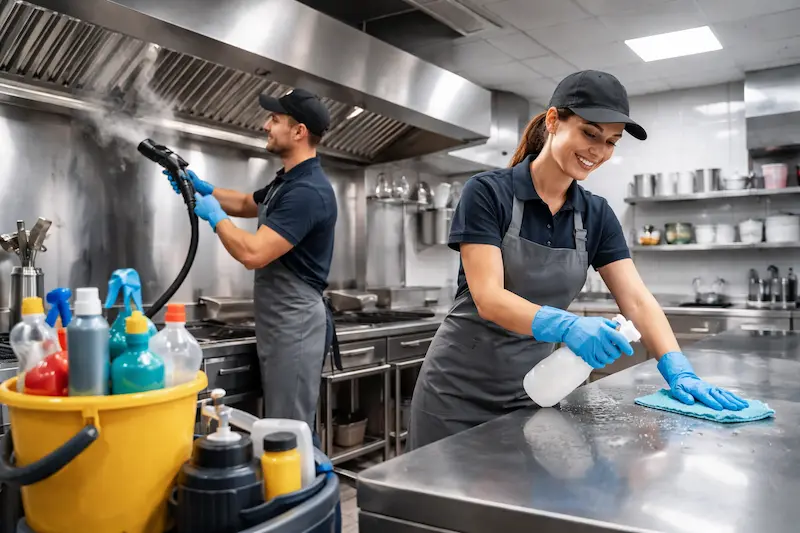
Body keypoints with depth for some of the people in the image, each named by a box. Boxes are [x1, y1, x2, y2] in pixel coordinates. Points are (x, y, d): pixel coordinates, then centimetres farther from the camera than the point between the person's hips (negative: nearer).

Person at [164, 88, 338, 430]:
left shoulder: (308, 191, -21)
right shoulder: (286, 182, 13)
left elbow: (252, 254, -27)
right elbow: (246, 204, 32)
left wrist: (214, 215, -9)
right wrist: (201, 187, 16)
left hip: (294, 326, -11)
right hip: (278, 324, 11)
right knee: (281, 426, 18)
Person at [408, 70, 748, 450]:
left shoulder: (596, 216, 2)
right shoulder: (487, 193, -14)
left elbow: (637, 301, -4)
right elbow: (488, 297, -22)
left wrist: (678, 370, -19)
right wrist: (567, 326, -38)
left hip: (531, 391, 5)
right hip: (460, 392, -4)